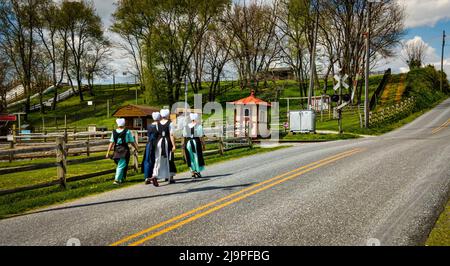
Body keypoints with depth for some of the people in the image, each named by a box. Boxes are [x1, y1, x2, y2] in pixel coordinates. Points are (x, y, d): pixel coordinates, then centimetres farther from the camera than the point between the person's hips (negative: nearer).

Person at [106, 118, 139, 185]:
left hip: (116, 150, 4)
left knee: (120, 165, 19)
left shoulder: (114, 132, 3)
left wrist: (108, 152, 2)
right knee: (121, 165, -1)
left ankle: (121, 179, 25)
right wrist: (136, 148, 15)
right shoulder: (127, 132, -3)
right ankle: (117, 180, -8)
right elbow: (132, 142, 1)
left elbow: (111, 143, -1)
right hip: (124, 150, -4)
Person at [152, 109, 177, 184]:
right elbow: (171, 135, -11)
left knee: (158, 159, 6)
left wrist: (156, 143, 12)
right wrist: (173, 145, -10)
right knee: (169, 160, 10)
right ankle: (170, 178, 17)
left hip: (159, 142, 3)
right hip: (167, 142, -3)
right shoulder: (170, 123, -7)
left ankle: (155, 175, -13)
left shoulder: (157, 124, 3)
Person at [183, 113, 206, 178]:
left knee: (190, 158, 11)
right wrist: (203, 145, -2)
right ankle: (198, 172, 14)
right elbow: (201, 137, -8)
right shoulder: (199, 126, -4)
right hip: (196, 142, -3)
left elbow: (184, 137, 2)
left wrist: (184, 146, 7)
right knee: (197, 157, 9)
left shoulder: (186, 126, 5)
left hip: (188, 143, 3)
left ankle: (193, 173, 11)